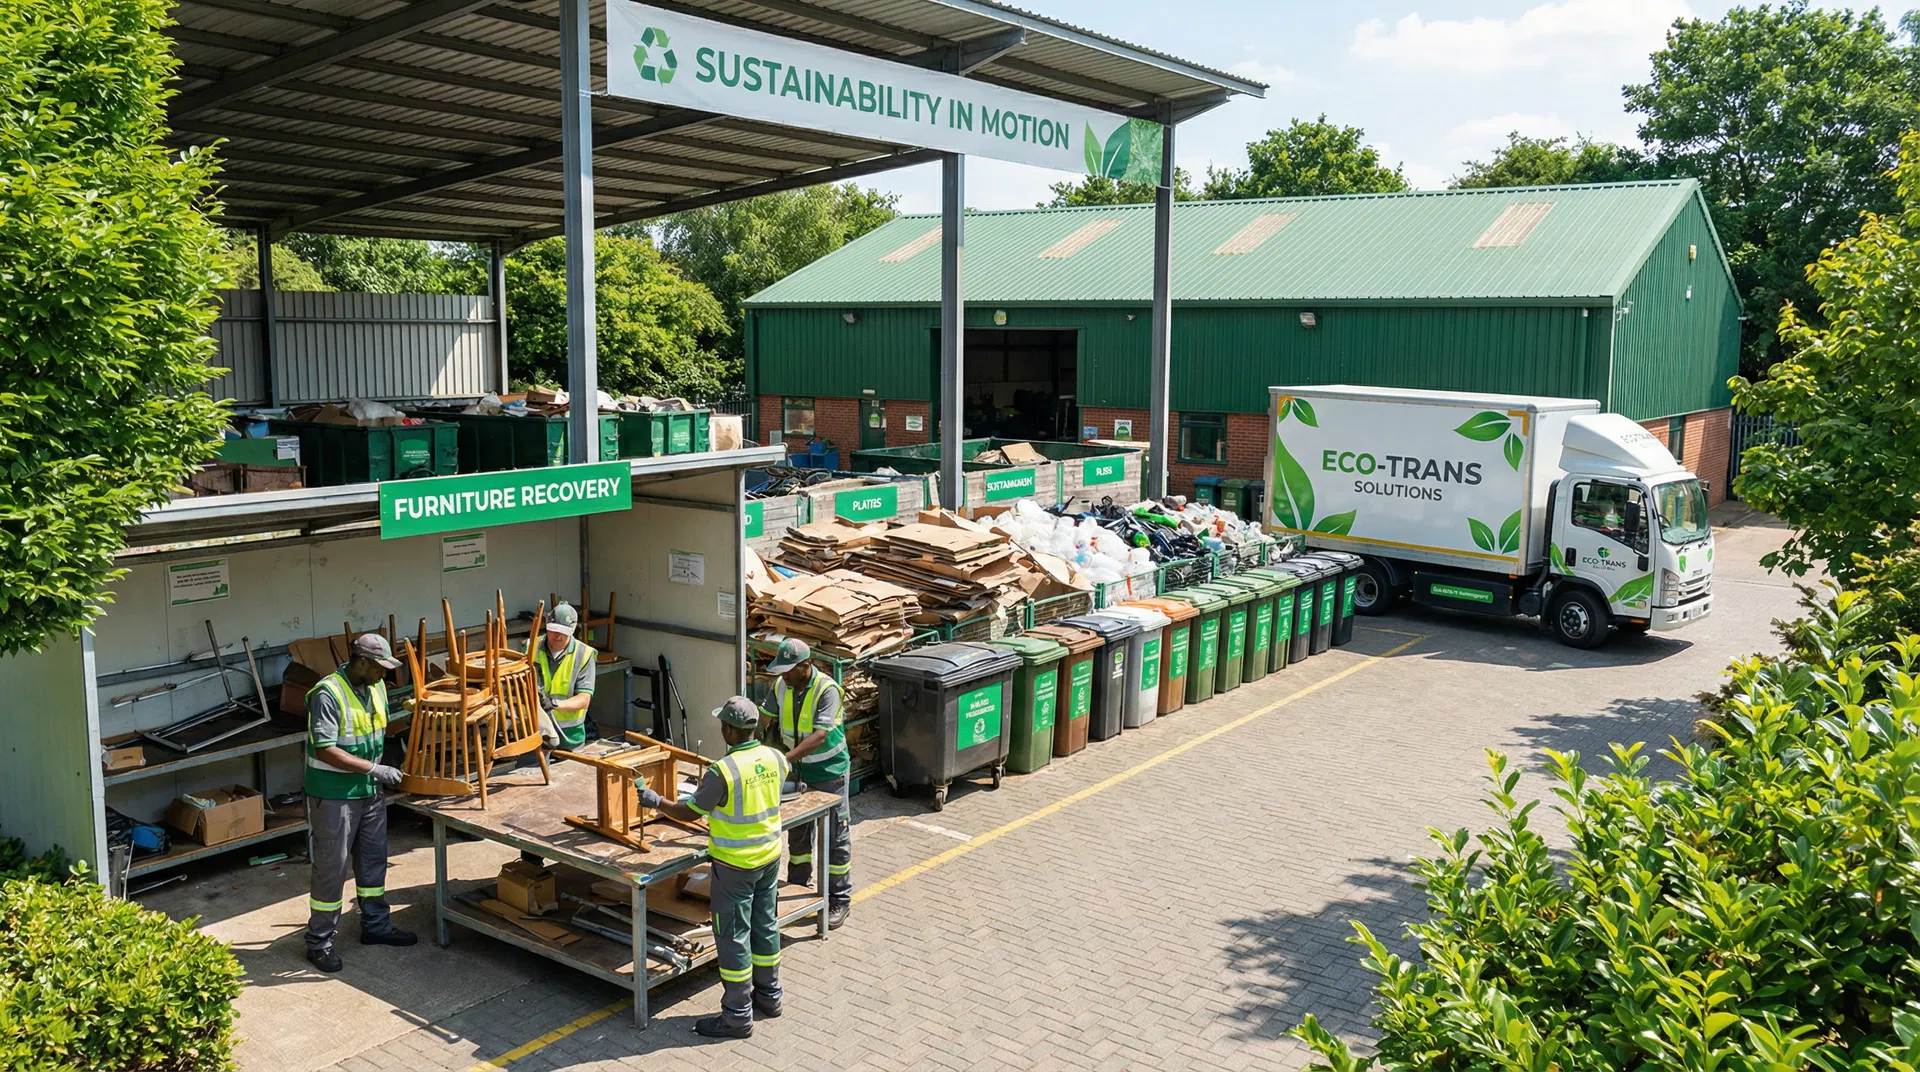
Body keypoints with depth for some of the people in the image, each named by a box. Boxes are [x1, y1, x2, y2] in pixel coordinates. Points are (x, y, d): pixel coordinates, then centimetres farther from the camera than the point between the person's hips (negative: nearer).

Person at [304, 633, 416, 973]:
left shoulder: (375, 686, 4)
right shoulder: (327, 694, -22)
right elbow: (326, 750, -25)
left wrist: (379, 772, 13)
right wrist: (373, 769, -25)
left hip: (369, 791, 8)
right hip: (333, 795, -8)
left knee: (373, 859, 17)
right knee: (331, 867, 1)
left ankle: (375, 924, 32)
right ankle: (319, 942, 13)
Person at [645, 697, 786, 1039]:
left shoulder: (722, 772, -25)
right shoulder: (775, 759, -6)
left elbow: (689, 813, -15)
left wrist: (656, 801, 2)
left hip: (735, 865, -7)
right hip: (770, 857, 7)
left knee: (733, 937, 4)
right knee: (765, 926, 20)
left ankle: (738, 1015, 13)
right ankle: (769, 996, 33)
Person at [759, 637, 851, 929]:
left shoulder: (827, 690, -26)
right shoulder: (781, 686, -6)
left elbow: (819, 736, -35)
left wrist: (786, 758, -44)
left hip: (828, 772, -6)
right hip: (798, 771, 6)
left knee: (835, 837, 3)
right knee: (798, 832, 18)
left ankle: (840, 900, 13)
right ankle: (798, 887, 35)